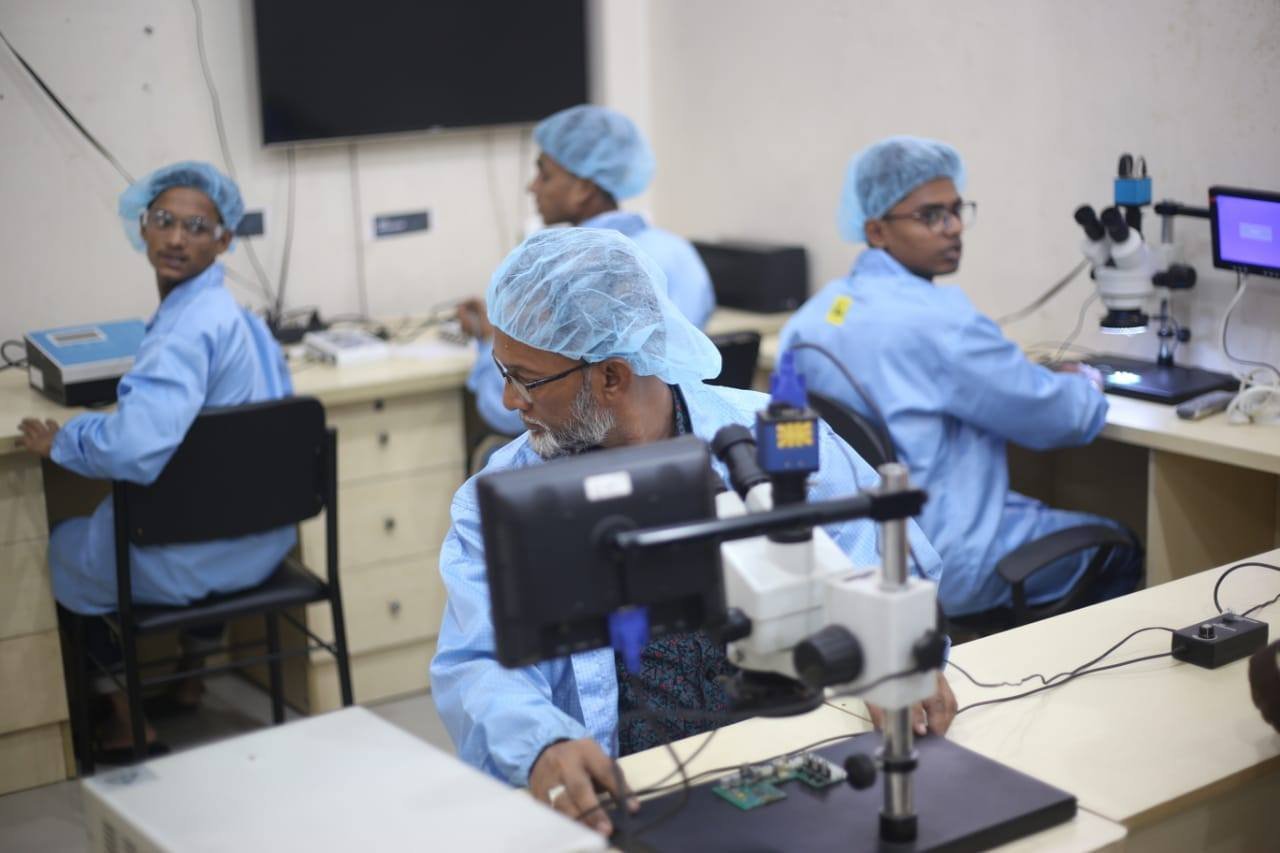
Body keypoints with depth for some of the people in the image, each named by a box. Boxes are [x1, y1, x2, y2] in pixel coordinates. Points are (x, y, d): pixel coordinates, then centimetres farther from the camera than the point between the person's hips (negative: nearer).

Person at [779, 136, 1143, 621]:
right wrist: (1086, 382, 9)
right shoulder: (937, 318, -22)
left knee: (1033, 507, 30)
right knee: (1117, 547, 14)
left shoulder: (810, 315, 1)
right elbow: (1066, 419, -14)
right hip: (942, 571, -8)